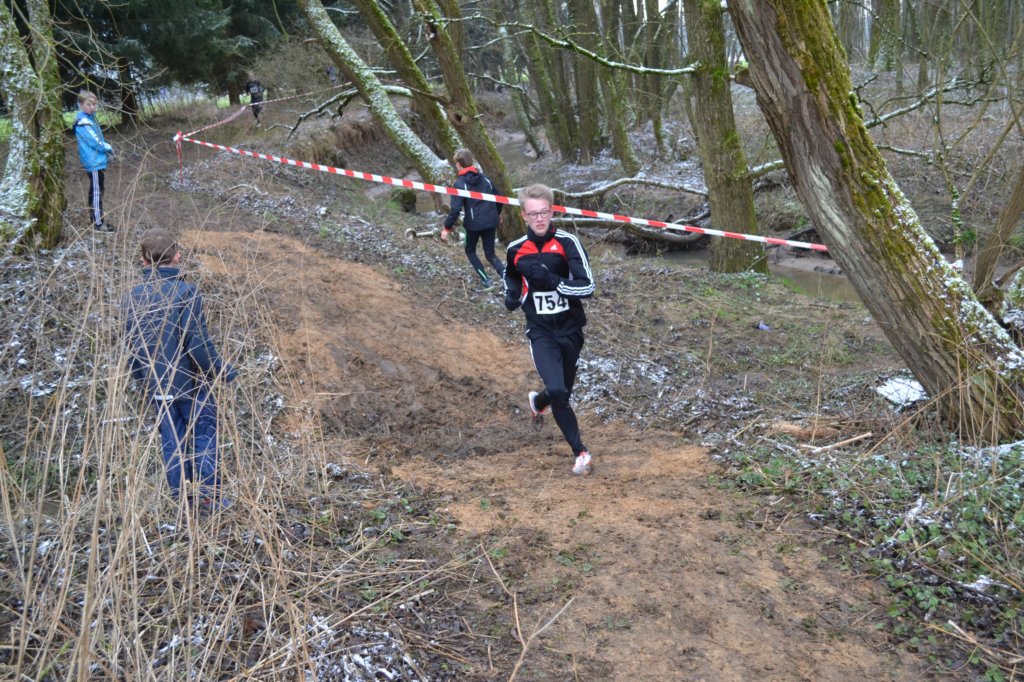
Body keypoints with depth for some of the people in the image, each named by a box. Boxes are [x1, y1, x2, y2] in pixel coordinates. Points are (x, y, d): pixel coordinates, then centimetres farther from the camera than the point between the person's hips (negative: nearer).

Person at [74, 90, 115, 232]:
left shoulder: (89, 118, 12)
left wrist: (106, 147, 0)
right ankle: (99, 223, -4)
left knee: (95, 190, 16)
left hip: (96, 161, 10)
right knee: (97, 192, -6)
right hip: (94, 162, -10)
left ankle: (95, 218, 25)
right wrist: (108, 148, -5)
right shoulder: (83, 122, -18)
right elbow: (94, 141, -19)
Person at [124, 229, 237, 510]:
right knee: (203, 434, 7)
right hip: (189, 381, -4)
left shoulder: (134, 298, 0)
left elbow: (132, 347, 5)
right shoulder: (185, 292, -16)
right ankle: (207, 494, 5)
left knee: (171, 440, 13)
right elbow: (198, 344, -18)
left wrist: (143, 380, 19)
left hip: (156, 386, 5)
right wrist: (222, 371, -4)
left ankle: (180, 496, 19)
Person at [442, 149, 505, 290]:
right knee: (490, 254, 14)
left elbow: (456, 209, -17)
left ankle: (486, 280, 12)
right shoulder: (484, 178, 7)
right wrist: (497, 213, 32)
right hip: (490, 222, 5)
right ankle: (505, 273, -10)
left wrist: (447, 228, -10)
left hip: (474, 224, -4)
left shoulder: (460, 183, -10)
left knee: (470, 251, 19)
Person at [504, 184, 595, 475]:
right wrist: (512, 296, 2)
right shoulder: (515, 250, 0)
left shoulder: (567, 243, -10)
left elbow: (587, 286, -15)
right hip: (540, 332, 0)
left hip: (570, 329, 0)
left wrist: (553, 280, -27)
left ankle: (538, 401, 53)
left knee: (563, 391, 16)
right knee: (556, 391, -20)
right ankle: (579, 451, -1)